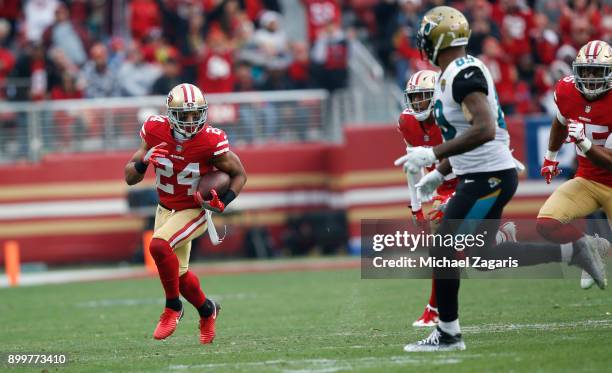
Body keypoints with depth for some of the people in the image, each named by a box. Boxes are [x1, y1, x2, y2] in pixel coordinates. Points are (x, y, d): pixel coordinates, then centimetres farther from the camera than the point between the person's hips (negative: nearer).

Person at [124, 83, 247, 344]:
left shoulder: (211, 142, -24)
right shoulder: (155, 132, -15)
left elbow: (239, 174, -8)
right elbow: (130, 177, -7)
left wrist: (224, 202, -25)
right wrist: (144, 161, -28)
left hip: (195, 211, -5)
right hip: (166, 209, 5)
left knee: (159, 245, -30)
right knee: (178, 273, 13)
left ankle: (173, 307, -9)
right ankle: (207, 310, 43)